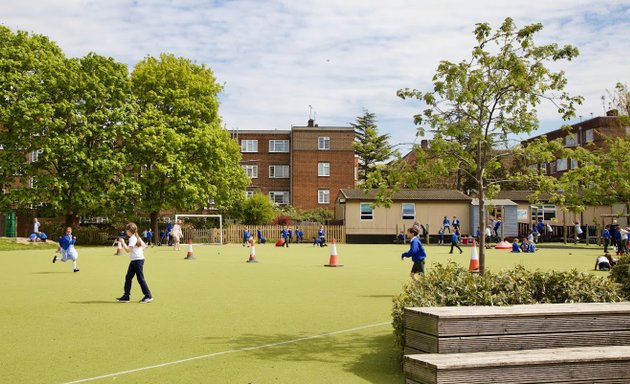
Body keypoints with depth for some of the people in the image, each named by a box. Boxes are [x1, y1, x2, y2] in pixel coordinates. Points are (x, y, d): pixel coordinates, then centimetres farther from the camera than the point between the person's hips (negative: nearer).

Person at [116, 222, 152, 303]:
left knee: (140, 278, -5)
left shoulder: (132, 238, -15)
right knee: (128, 277, 9)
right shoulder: (137, 237, 14)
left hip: (138, 260, -10)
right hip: (133, 261, 10)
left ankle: (148, 296, 1)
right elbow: (144, 246, 20)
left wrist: (122, 242, -17)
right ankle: (126, 296, 12)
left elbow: (128, 250, -23)